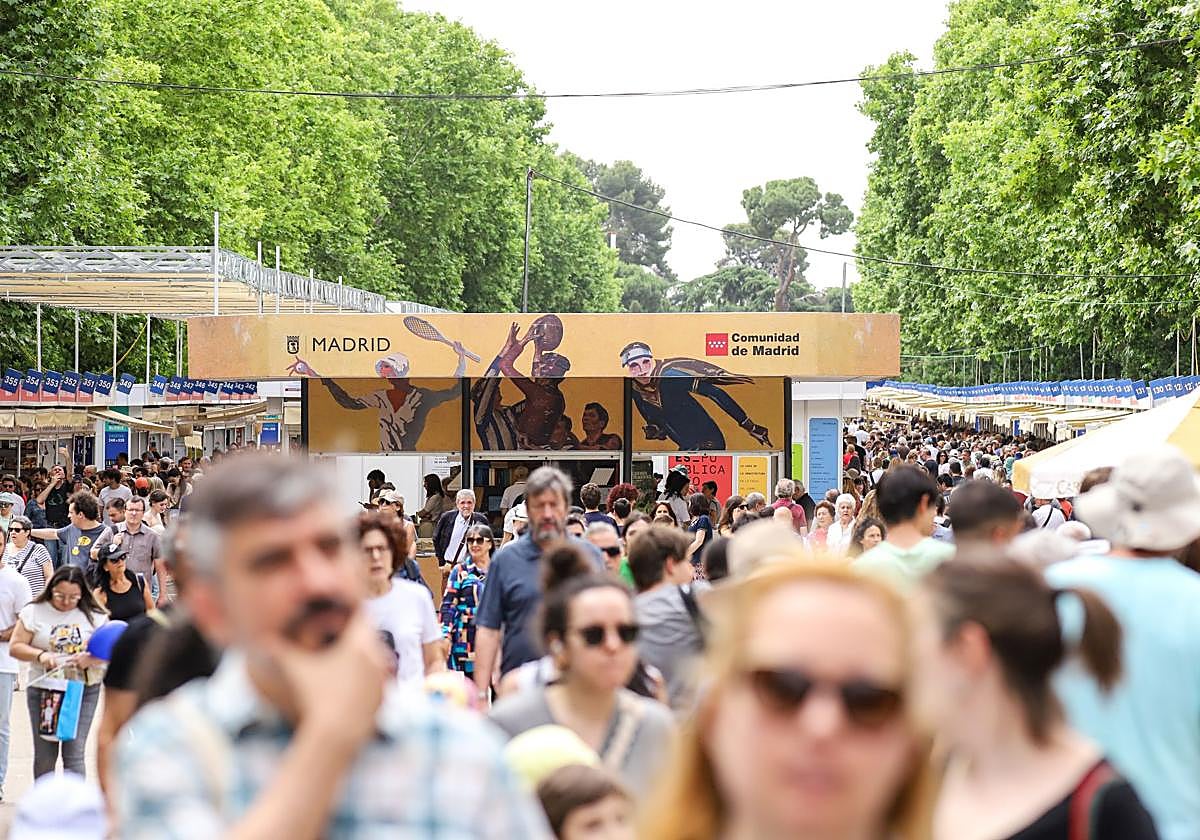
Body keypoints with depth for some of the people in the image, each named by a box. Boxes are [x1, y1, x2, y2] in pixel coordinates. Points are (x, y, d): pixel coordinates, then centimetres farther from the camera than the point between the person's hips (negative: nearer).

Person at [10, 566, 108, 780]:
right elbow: (15, 647, -1)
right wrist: (40, 655, -19)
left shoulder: (94, 616, 3)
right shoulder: (34, 612, 2)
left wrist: (90, 658, -18)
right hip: (43, 690, 1)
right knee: (44, 756, 6)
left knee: (74, 754, -5)